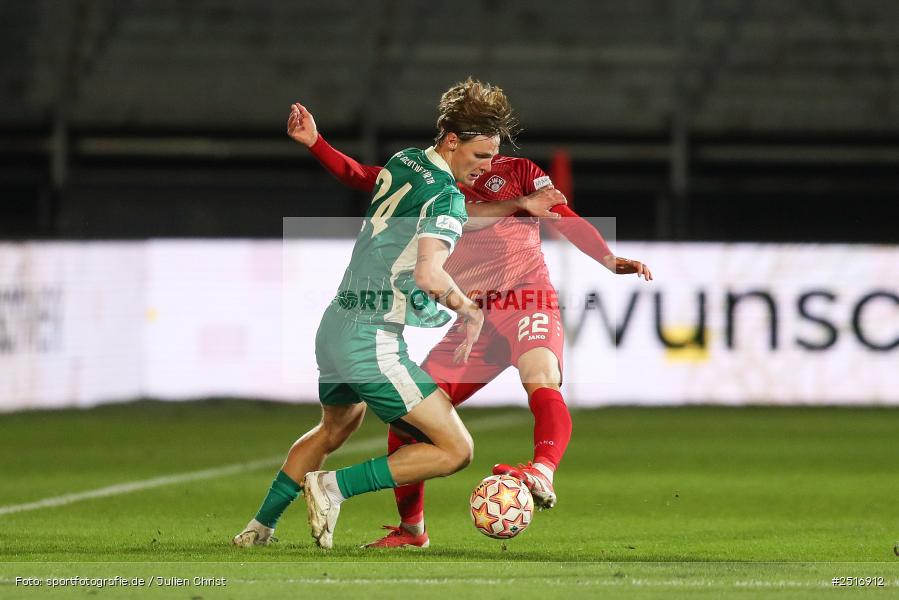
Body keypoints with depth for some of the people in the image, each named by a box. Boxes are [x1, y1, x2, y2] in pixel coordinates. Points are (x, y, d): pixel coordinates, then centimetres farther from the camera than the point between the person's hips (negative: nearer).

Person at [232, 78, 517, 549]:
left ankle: (260, 526, 41)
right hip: (374, 343, -9)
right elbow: (429, 274, -28)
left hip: (334, 328, 9)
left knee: (334, 430, 36)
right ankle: (334, 489, -5)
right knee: (455, 450, -8)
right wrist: (470, 311, -12)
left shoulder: (402, 162, 10)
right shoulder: (447, 196, -15)